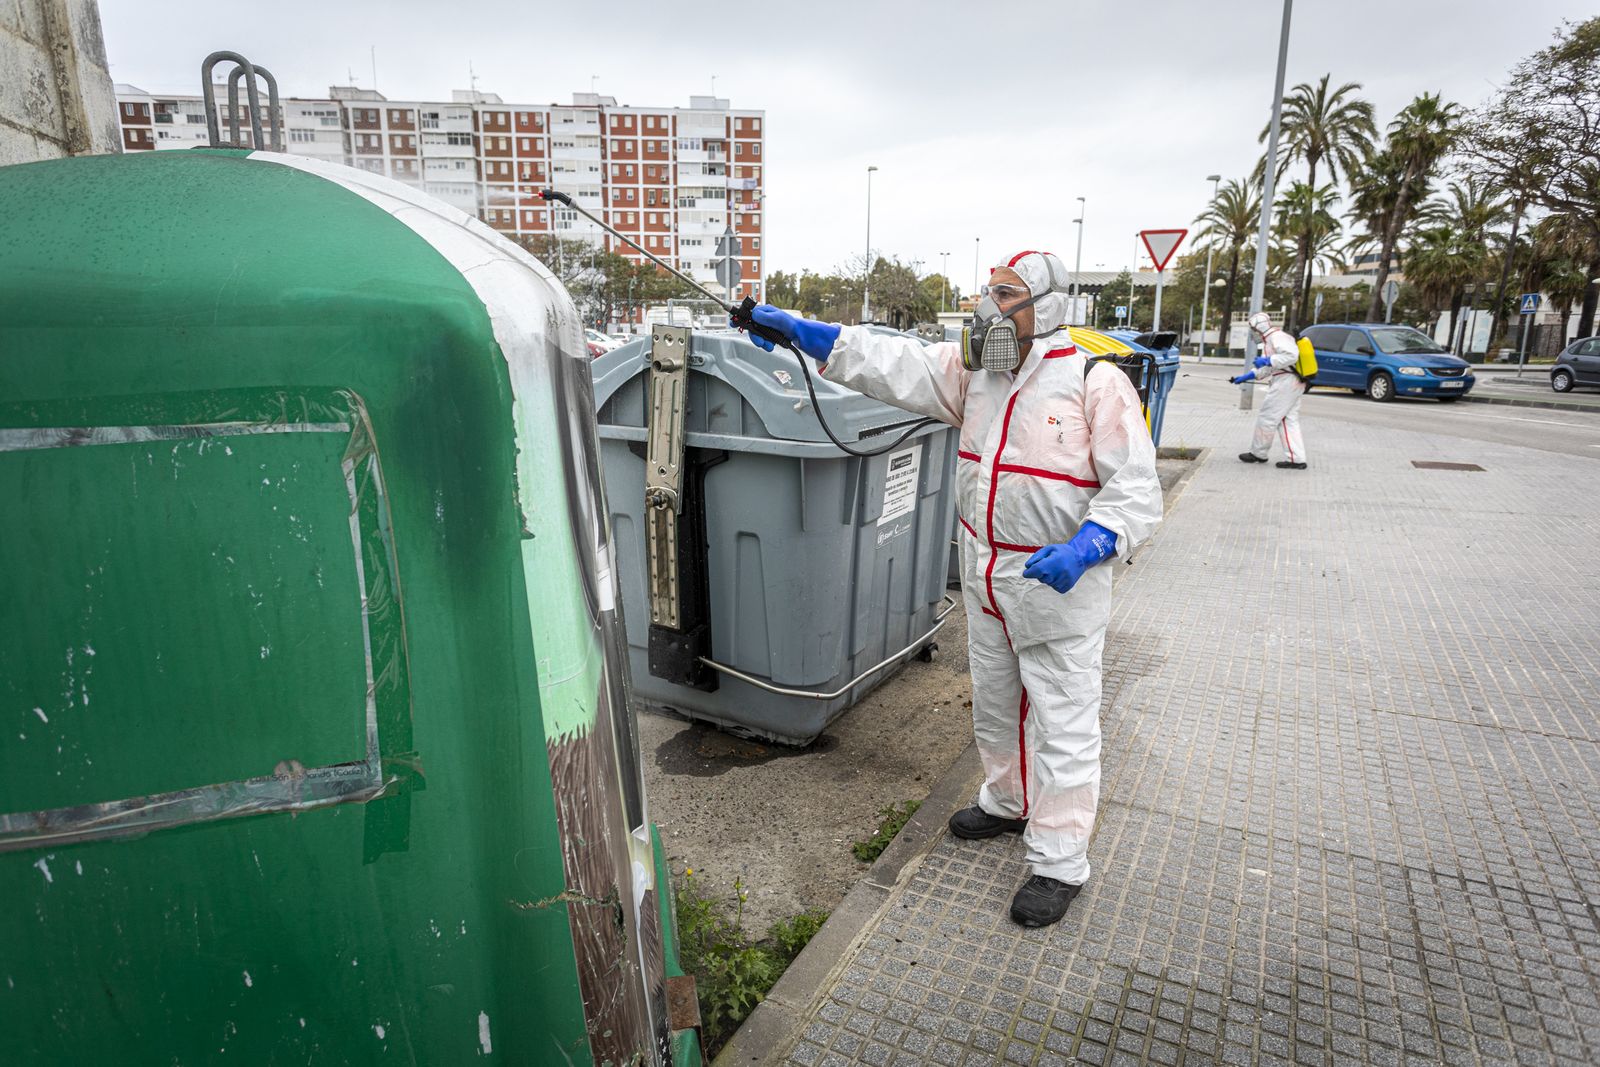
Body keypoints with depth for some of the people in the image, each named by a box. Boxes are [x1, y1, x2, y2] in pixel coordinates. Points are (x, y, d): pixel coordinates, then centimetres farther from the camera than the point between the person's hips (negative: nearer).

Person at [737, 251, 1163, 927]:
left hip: (1060, 586, -6)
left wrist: (1085, 547, -31)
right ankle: (1009, 804, 47)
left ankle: (1059, 863, 22)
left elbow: (1136, 490, -14)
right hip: (986, 581, 7)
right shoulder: (972, 371, 5)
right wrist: (797, 330, -11)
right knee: (994, 705, 23)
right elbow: (894, 364, -3)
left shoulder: (1096, 384, -12)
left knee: (1063, 724, 5)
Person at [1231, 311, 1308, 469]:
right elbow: (1267, 368, 25)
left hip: (1286, 383, -10)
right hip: (1293, 384, 10)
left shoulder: (1277, 337, -13)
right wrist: (1247, 376, 16)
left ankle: (1258, 454, 10)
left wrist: (1267, 360, -21)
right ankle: (1296, 459, 7)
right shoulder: (1269, 340, 20)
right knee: (1288, 421, 8)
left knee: (1267, 419, -1)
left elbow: (1291, 355, -27)